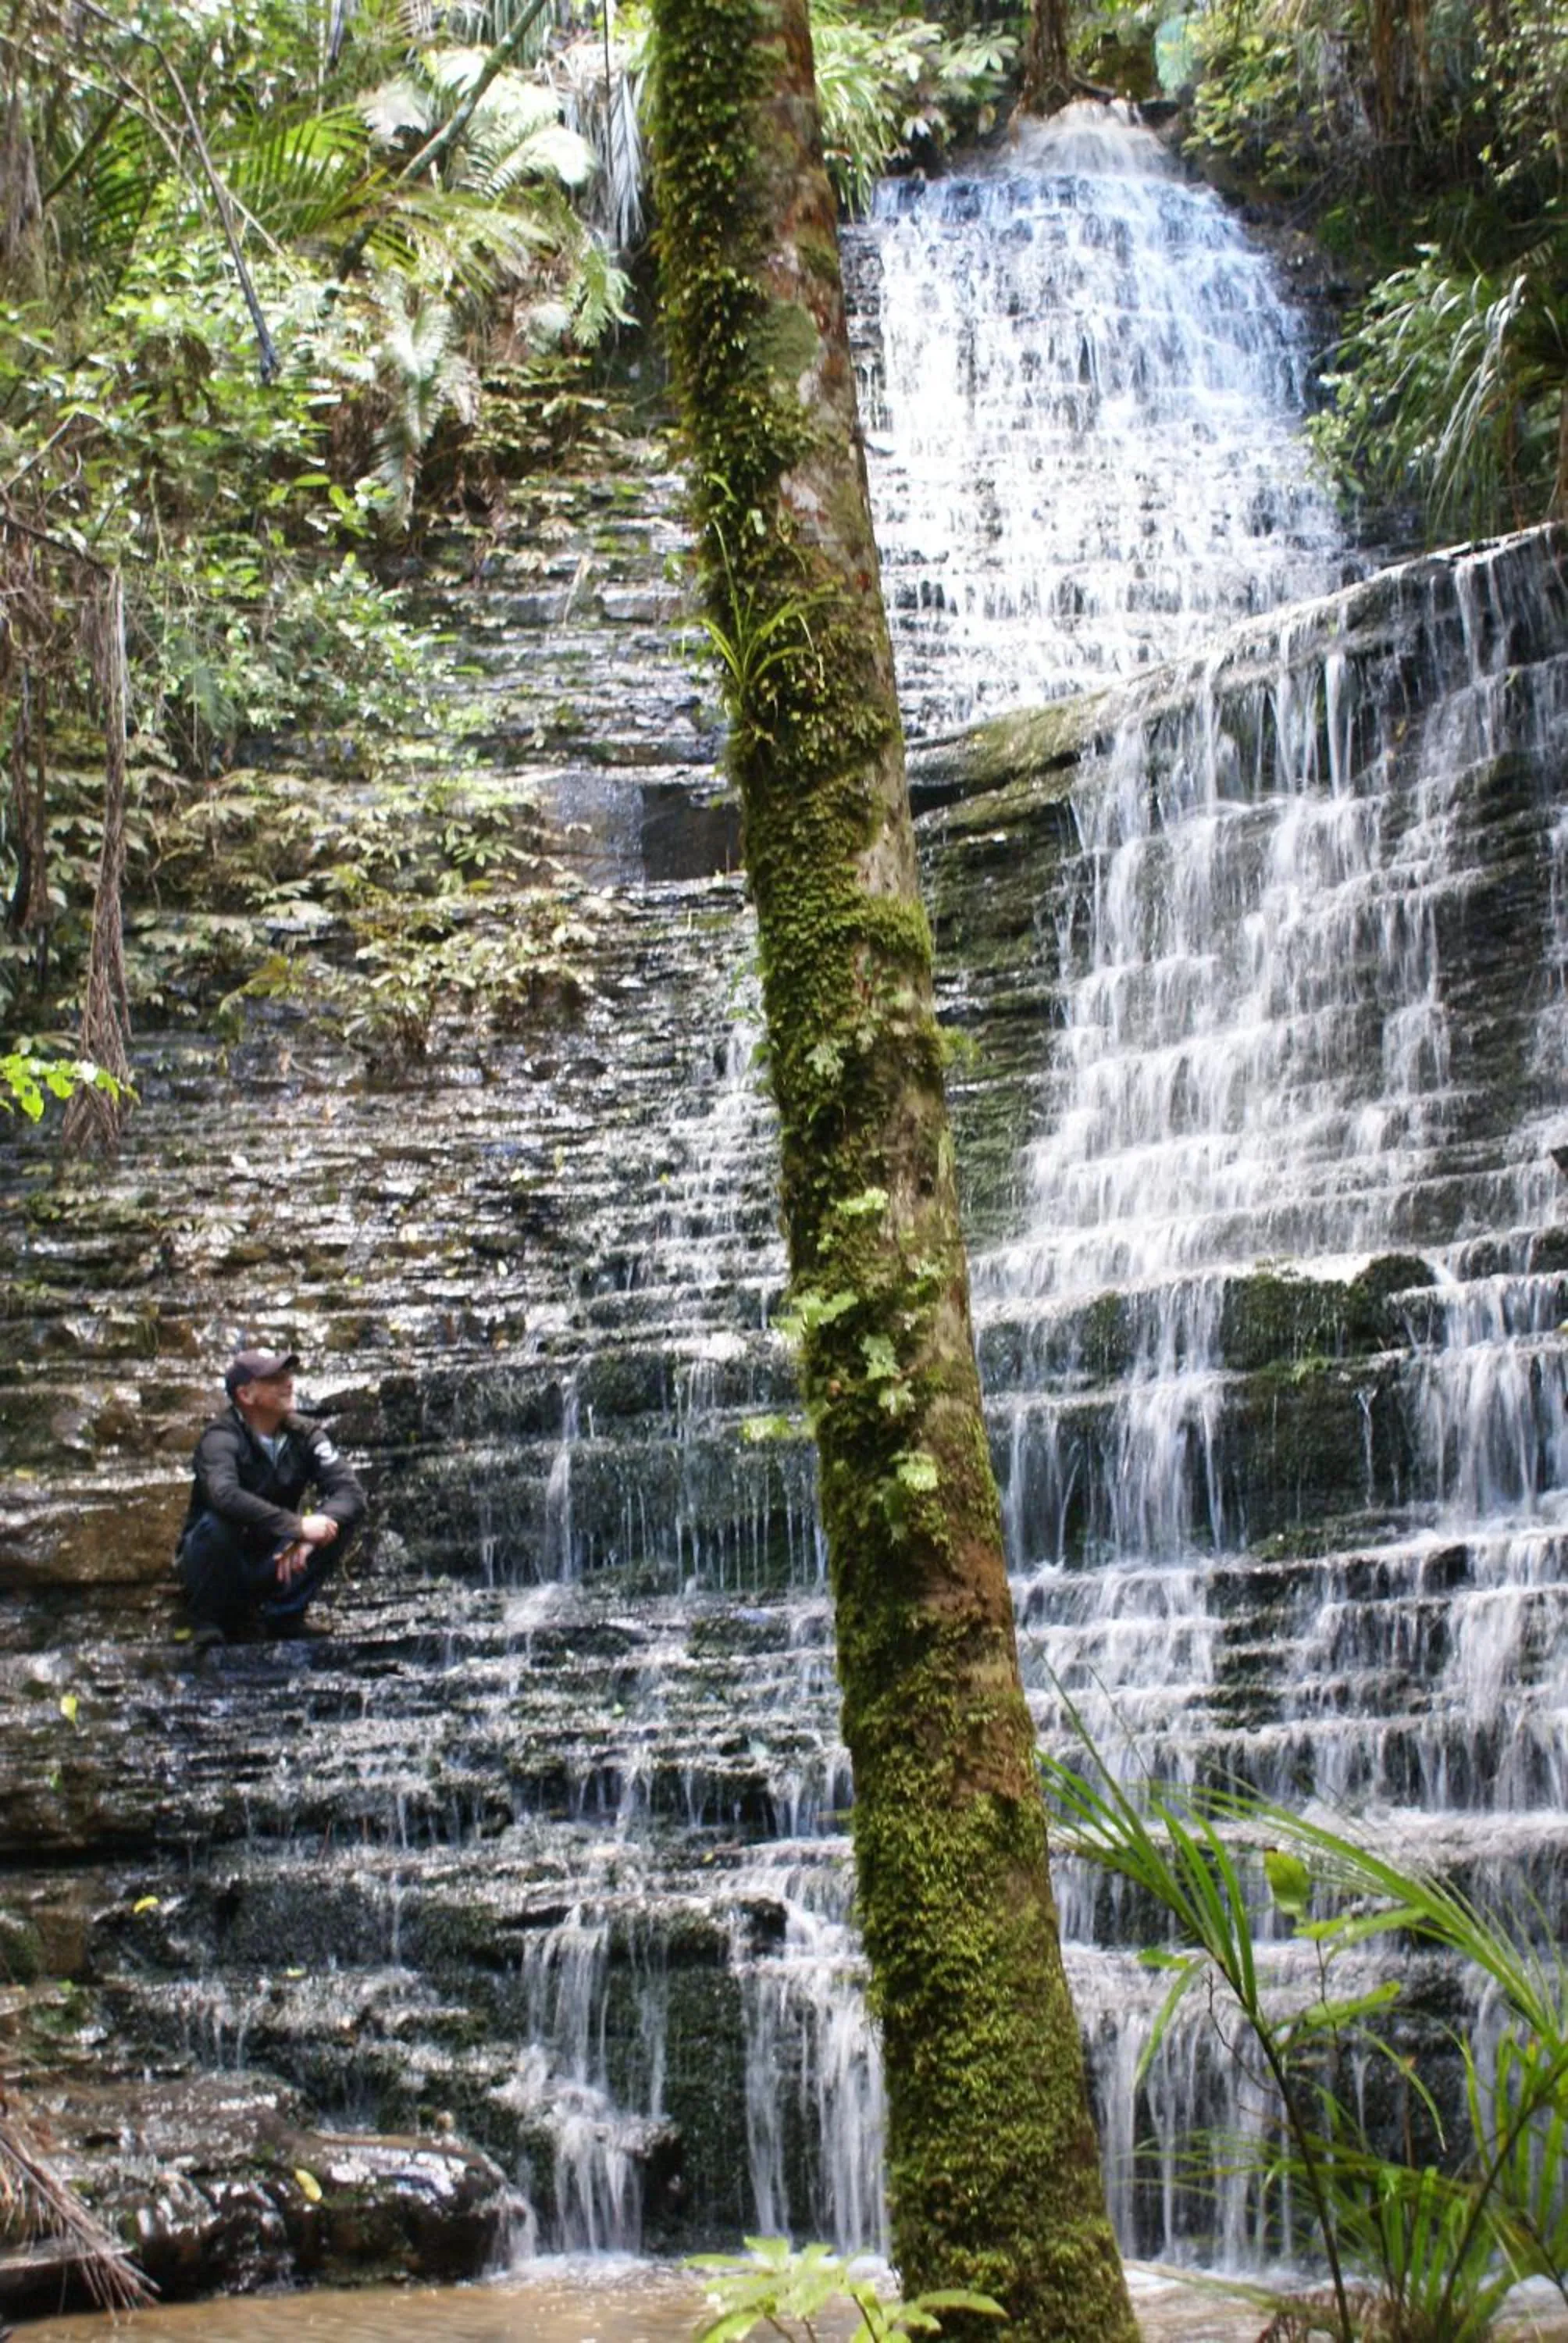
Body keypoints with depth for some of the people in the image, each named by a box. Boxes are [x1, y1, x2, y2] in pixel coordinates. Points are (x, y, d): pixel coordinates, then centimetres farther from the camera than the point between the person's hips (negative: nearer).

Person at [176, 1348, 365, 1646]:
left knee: (342, 1520, -16)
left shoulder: (304, 1435, -6)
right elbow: (225, 1495, -41)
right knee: (215, 1523, -35)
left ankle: (283, 1616, -2)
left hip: (274, 1563, 4)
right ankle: (209, 1620, -10)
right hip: (221, 1565, -4)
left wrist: (307, 1540, -33)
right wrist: (298, 1526, -44)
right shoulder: (221, 1438, -20)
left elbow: (351, 1492, -15)